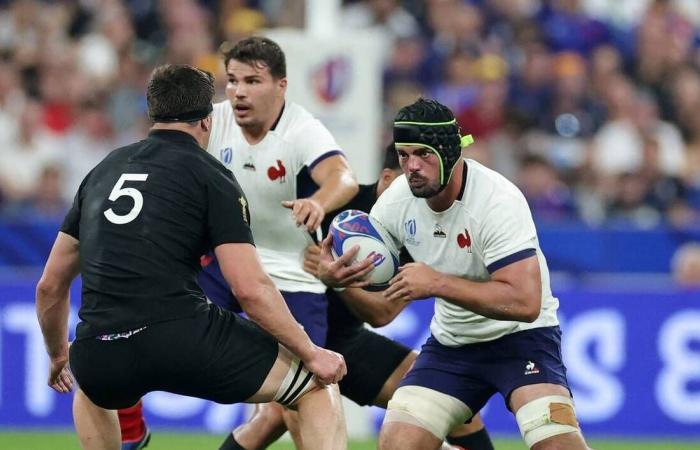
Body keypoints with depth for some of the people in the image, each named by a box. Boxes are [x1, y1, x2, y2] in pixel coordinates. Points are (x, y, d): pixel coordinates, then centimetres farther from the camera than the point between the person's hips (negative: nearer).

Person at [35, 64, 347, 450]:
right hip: (184, 341, -5)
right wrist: (311, 354, 5)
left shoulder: (103, 171, 21)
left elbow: (50, 285, 25)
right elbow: (250, 288, -6)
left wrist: (58, 356, 42)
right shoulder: (210, 176, 5)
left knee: (93, 391, 42)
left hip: (98, 355, 5)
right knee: (318, 388, 11)